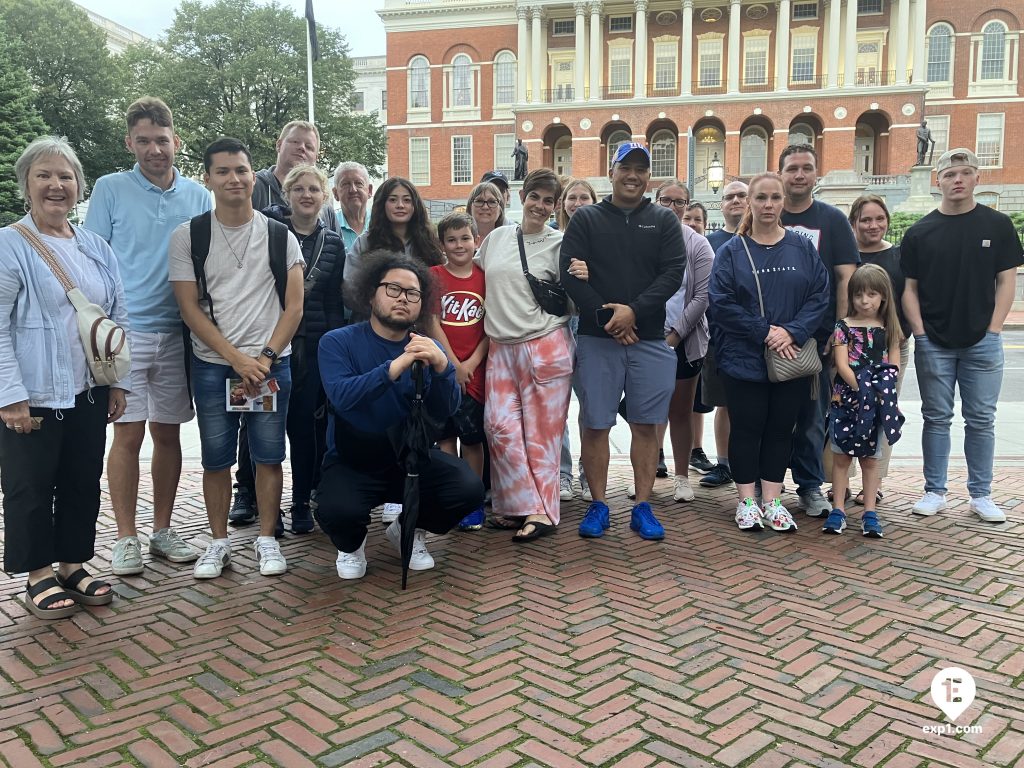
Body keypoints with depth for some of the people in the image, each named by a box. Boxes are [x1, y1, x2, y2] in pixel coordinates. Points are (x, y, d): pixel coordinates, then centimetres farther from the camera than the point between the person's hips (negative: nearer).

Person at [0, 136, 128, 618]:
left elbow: (119, 317, 12)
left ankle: (73, 564, 27)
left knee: (84, 483, 12)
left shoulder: (96, 247, 9)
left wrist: (118, 382, 8)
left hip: (89, 394, 5)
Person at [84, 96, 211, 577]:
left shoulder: (198, 196, 8)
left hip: (177, 333, 3)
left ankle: (163, 531, 20)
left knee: (168, 433, 9)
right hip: (126, 332, -3)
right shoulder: (110, 190, 0)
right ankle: (126, 538, 10)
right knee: (129, 434, -2)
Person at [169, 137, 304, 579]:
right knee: (216, 457, 6)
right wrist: (237, 359, -12)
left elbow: (293, 306, 1)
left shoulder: (280, 236, 4)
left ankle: (266, 539, 17)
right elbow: (190, 308, -3)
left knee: (268, 455, 4)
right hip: (212, 365, 0)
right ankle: (219, 543, 19)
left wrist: (266, 358, -11)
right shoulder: (187, 237, 2)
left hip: (271, 363, 0)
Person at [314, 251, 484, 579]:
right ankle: (352, 543, 8)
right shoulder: (338, 342, -8)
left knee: (469, 489, -21)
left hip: (411, 457, 3)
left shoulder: (428, 349, 1)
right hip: (352, 463, -3)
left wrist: (441, 366, -32)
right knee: (337, 511, -33)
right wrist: (395, 367, -37)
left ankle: (409, 530, 11)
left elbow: (444, 413, -13)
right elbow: (342, 397, -26)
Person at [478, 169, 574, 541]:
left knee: (540, 433, -1)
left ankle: (541, 512, 8)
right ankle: (531, 507, 3)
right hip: (501, 348, 4)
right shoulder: (496, 238, 11)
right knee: (500, 425, -6)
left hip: (545, 348, -4)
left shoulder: (559, 244, 1)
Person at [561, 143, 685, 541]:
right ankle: (599, 505, 15)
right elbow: (569, 272, -4)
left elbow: (673, 273, -3)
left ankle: (642, 507, 14)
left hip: (650, 339, 1)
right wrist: (606, 317, -13)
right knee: (595, 425, 2)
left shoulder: (664, 220, 8)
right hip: (596, 338, 0)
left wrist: (635, 310, -16)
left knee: (646, 425, 4)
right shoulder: (585, 219, 6)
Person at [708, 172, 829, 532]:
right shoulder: (731, 251, 0)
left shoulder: (803, 248, 6)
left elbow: (820, 296, 0)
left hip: (792, 360, 2)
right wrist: (764, 332, -16)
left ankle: (772, 501, 19)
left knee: (780, 429, 8)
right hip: (743, 359, -2)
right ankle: (747, 501, 16)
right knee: (746, 429, 5)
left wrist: (792, 332, -15)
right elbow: (721, 303, -9)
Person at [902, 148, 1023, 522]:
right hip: (933, 343, 0)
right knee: (936, 418, 8)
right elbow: (909, 287, 4)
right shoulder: (920, 232, 3)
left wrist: (993, 329, -6)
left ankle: (981, 495, 17)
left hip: (982, 342, 0)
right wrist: (920, 331, -5)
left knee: (981, 420, 6)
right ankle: (934, 491, 17)